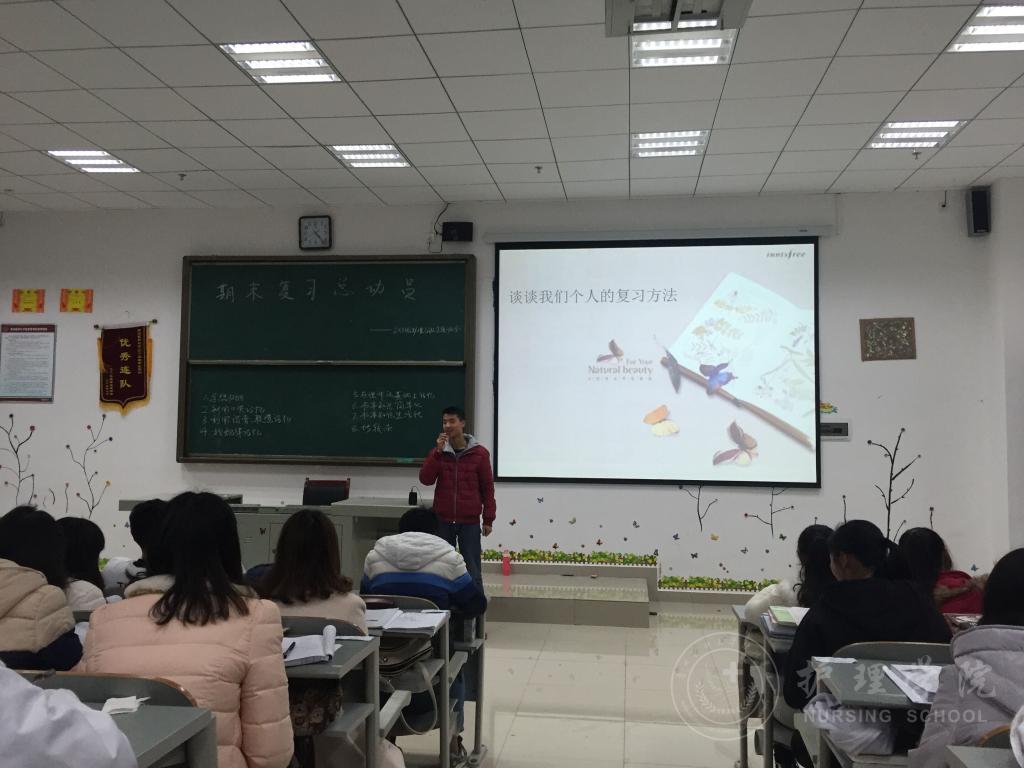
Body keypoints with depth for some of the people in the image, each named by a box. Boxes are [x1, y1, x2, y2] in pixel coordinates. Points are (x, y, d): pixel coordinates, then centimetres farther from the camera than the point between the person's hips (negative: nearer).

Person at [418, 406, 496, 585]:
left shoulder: (479, 453, -2)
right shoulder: (437, 452, 6)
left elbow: (488, 488, 1)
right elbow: (425, 479, -6)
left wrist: (488, 519, -1)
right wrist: (438, 451, -14)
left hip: (470, 522, -2)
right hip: (442, 521, 2)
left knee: (472, 570, 1)